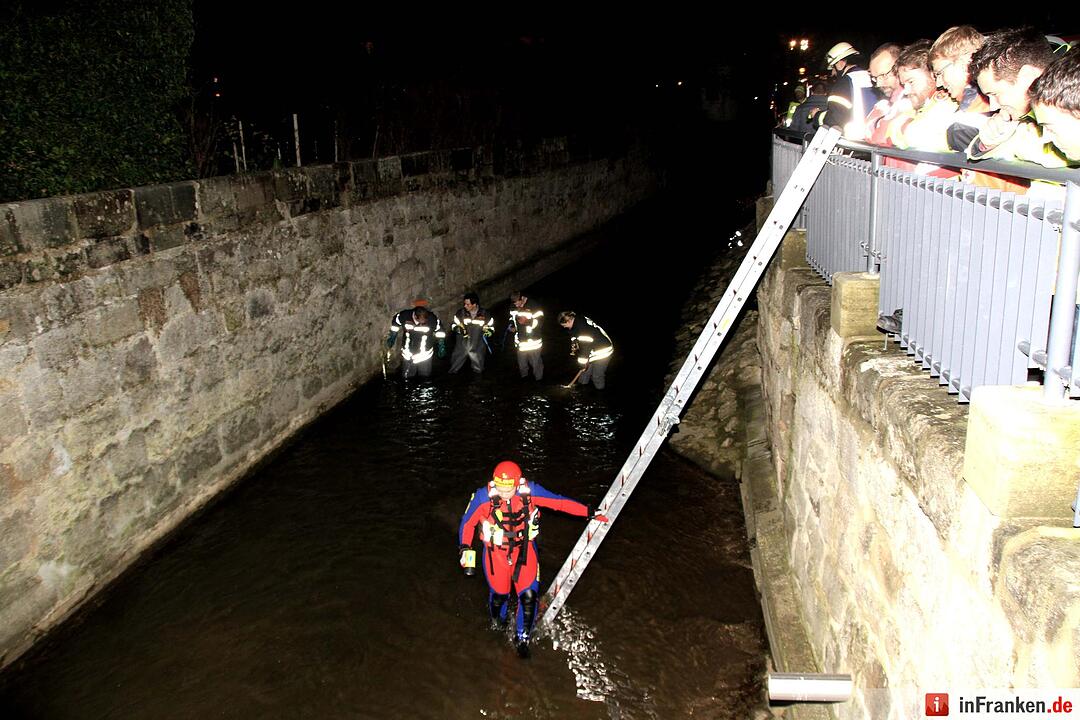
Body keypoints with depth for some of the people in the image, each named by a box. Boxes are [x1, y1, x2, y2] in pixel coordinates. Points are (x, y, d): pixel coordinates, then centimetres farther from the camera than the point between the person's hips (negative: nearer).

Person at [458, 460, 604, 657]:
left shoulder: (530, 491, -21)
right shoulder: (483, 497, -24)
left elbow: (560, 502, -11)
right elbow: (468, 522, -8)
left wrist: (589, 513, -11)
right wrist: (465, 548, -16)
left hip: (524, 549, 1)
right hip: (496, 551, -1)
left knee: (529, 595, -5)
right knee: (500, 593, 13)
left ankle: (522, 637, 21)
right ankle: (497, 620, 50)